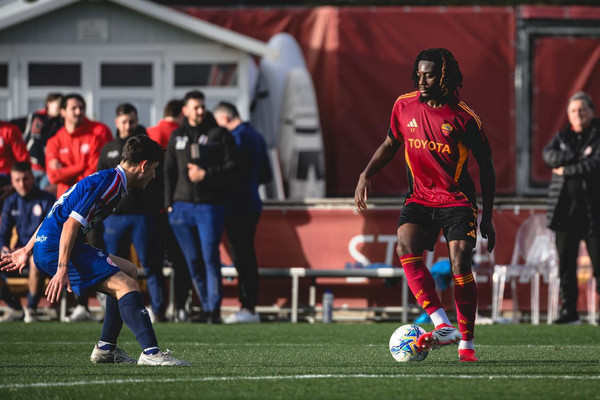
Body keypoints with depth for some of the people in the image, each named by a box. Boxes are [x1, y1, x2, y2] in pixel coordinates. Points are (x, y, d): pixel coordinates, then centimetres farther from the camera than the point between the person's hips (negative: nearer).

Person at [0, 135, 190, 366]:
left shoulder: (105, 180, 19)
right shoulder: (110, 183, -13)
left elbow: (57, 215, 25)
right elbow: (71, 224, -21)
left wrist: (27, 250, 30)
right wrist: (62, 269, -24)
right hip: (55, 247, -10)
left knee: (129, 271, 19)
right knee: (125, 284, -18)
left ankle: (106, 348, 17)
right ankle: (151, 353, -29)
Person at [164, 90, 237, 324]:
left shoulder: (219, 135, 4)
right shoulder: (177, 137, 15)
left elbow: (232, 166, -2)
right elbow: (169, 171, 14)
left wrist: (206, 174, -13)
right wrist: (169, 204, 7)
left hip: (210, 206, -4)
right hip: (182, 206, 4)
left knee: (210, 258, -10)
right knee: (193, 261, 5)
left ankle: (214, 309, -9)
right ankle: (206, 307, 13)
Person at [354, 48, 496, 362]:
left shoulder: (464, 118, -9)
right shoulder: (404, 106, 2)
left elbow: (486, 167, -1)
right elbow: (390, 144, 19)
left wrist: (488, 218, -1)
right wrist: (366, 175, 4)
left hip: (457, 201, -3)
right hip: (419, 198, 3)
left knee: (460, 265, -16)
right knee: (406, 248, -24)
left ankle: (466, 343, -1)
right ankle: (443, 326, -29)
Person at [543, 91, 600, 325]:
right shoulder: (563, 137, 15)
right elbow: (549, 155, -3)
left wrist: (566, 170, -7)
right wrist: (578, 157, -13)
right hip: (565, 212, 4)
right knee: (566, 264, 4)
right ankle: (569, 311, 9)